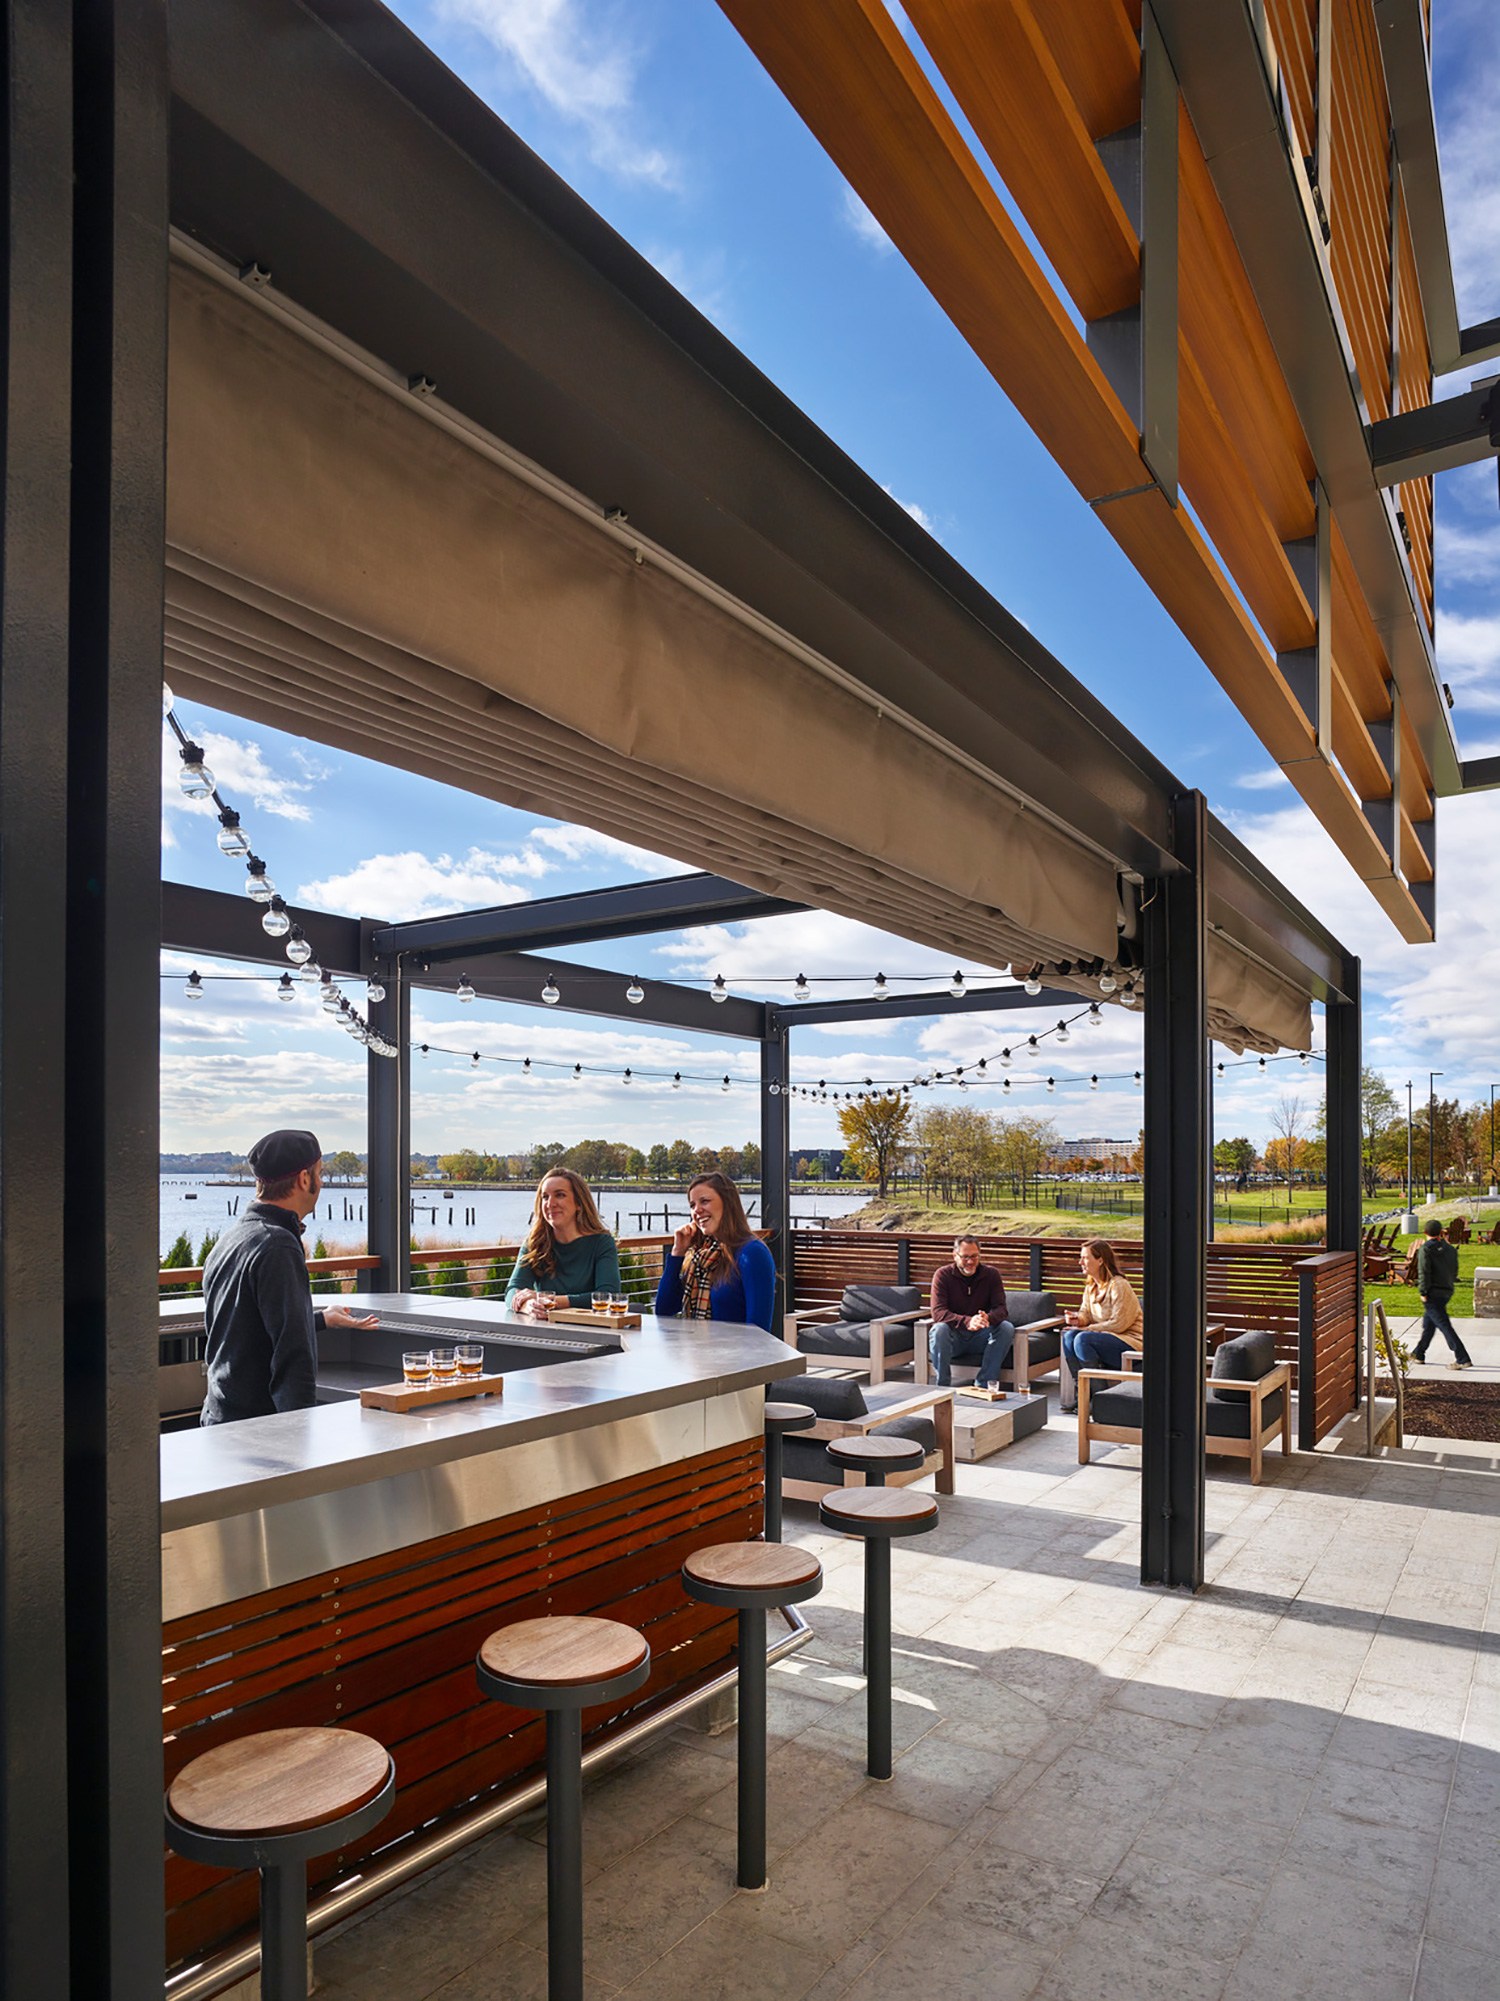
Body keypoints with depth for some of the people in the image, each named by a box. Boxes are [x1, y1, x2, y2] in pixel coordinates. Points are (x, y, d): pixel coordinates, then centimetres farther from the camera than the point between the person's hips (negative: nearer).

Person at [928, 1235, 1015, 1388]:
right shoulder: (943, 1275, -9)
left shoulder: (991, 1274, -1)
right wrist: (967, 1322, -39)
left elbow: (1001, 1308, -11)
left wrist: (988, 1318, -37)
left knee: (1006, 1328, -25)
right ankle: (942, 1386, -25)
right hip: (954, 1337, -2)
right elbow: (938, 1312, -20)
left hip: (980, 1337, 2)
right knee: (939, 1329, -34)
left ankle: (984, 1385, -23)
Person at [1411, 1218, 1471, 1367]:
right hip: (1447, 1291, 7)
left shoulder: (1425, 1249, -10)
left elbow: (1424, 1271, -17)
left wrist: (1423, 1293, -13)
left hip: (1433, 1293, -7)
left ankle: (1463, 1359, -13)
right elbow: (1454, 1272, 13)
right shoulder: (1450, 1249, 9)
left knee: (1444, 1325, -7)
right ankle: (1418, 1354, 27)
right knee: (1428, 1323, 18)